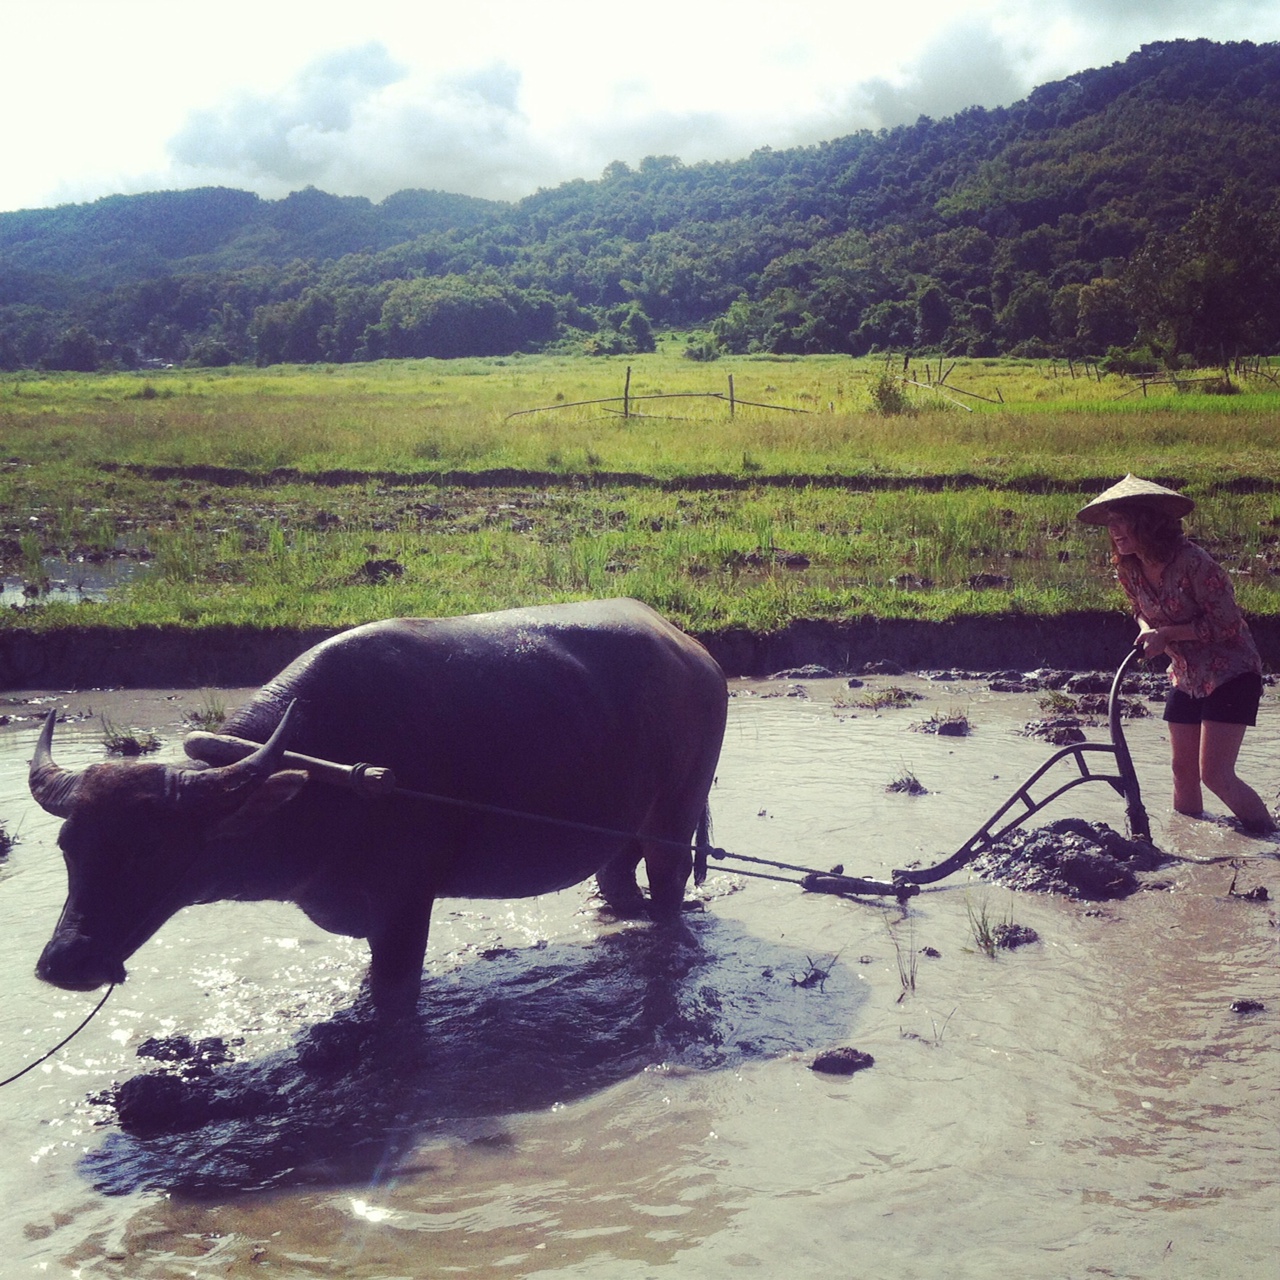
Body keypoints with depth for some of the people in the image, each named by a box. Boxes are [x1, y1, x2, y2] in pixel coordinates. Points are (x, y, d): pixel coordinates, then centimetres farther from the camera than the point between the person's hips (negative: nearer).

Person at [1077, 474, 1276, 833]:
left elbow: (1226, 624, -21)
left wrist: (1166, 634, -23)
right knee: (1183, 770, 11)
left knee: (1215, 774, -13)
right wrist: (1148, 631, -8)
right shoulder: (1130, 570, -2)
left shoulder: (1192, 562, -25)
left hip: (1229, 675, -7)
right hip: (1185, 678, 7)